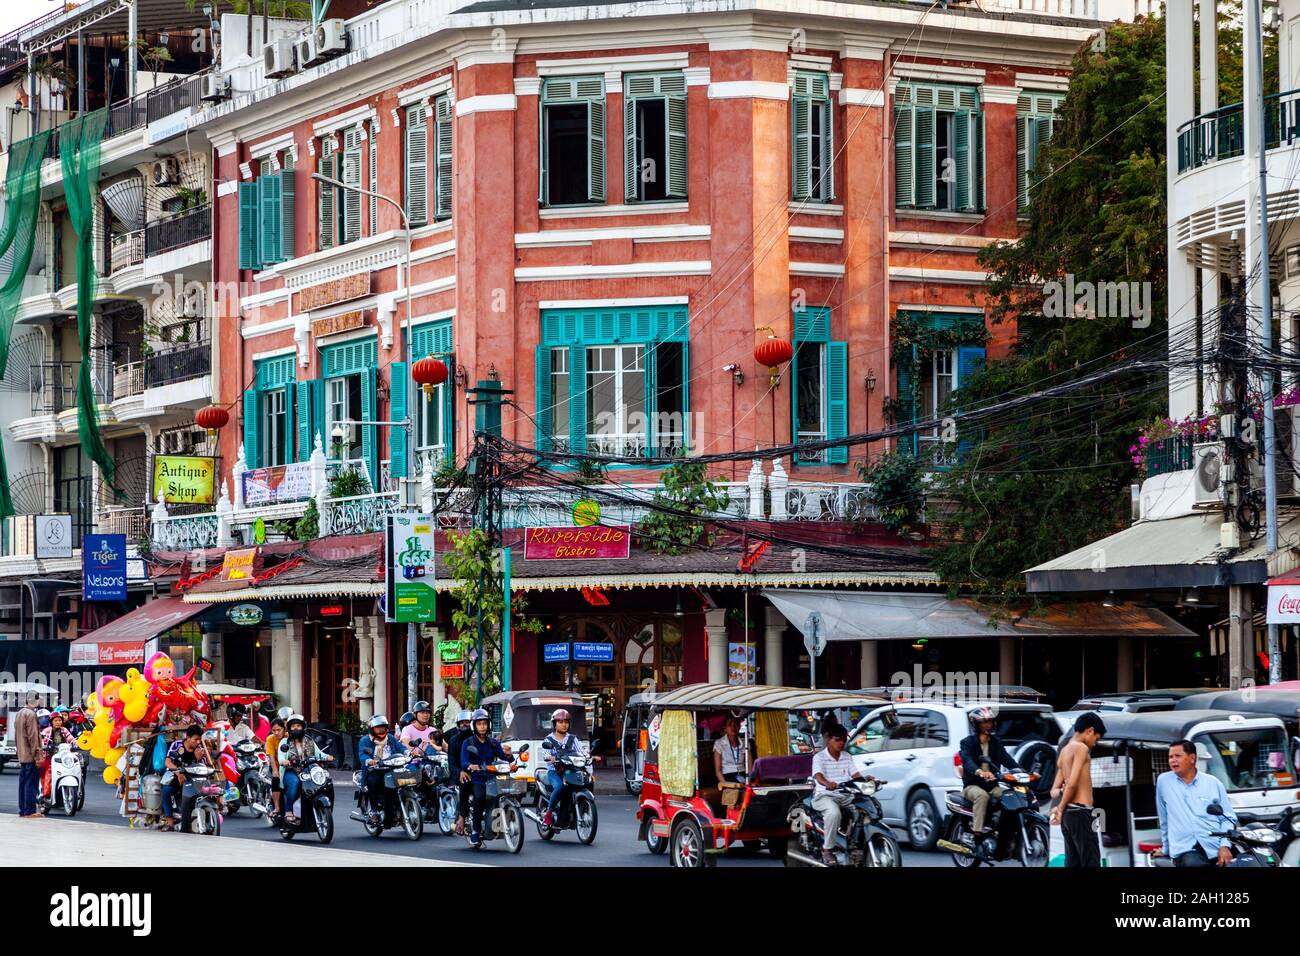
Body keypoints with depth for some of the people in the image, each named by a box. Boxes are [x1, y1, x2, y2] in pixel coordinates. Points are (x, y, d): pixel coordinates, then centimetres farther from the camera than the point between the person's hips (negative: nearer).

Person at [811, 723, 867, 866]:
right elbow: (818, 775, -19)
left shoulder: (847, 758, 17)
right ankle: (827, 849, -25)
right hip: (824, 796, -6)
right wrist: (827, 783, -42)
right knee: (834, 812, -39)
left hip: (845, 796, 6)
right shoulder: (819, 757, -1)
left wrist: (865, 780, -20)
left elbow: (855, 775, 4)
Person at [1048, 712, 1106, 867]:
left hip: (1068, 814, 9)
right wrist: (1061, 808, -8)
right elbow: (1072, 783, -19)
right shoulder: (1081, 748, -9)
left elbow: (1056, 789, 18)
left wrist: (1061, 808, 0)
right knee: (1091, 862, -9)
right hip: (1080, 812, -9)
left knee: (1073, 863, 7)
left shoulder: (1065, 750, 19)